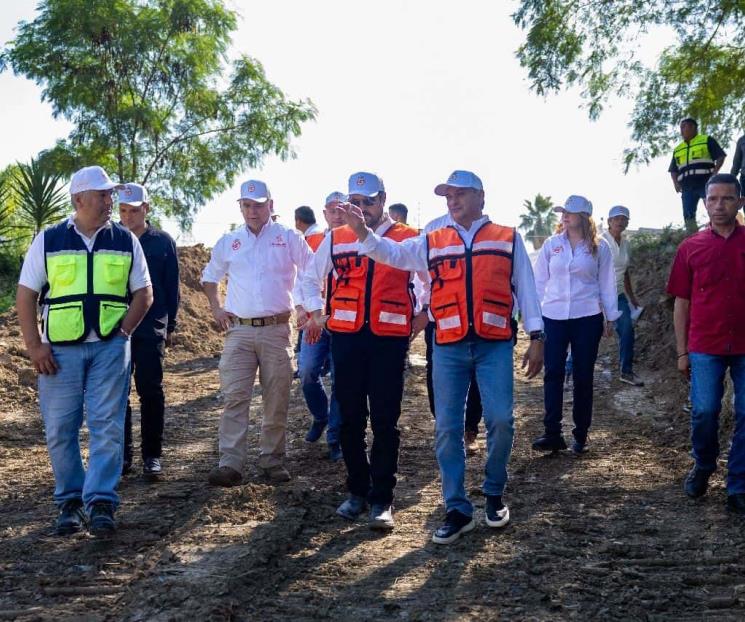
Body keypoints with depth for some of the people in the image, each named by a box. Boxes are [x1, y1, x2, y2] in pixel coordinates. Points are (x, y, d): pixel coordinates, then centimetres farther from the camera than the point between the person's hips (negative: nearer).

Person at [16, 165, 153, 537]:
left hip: (110, 348, 0)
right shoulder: (49, 240, 3)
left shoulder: (125, 241, 5)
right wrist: (34, 346, -4)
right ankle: (69, 501, 18)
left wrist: (124, 332, -4)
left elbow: (143, 293, 9)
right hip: (59, 350, 0)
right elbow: (26, 295, 4)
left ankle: (100, 502, -1)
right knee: (59, 430, 4)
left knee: (108, 426, -5)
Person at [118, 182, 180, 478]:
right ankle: (122, 454, 14)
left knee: (151, 392, 0)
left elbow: (172, 287, 7)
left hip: (151, 328, -1)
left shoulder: (162, 242, 4)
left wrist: (170, 326, 4)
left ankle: (152, 456, 7)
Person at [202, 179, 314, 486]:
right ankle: (230, 463, -8)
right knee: (234, 398, -7)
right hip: (239, 331, 1)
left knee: (277, 400, 3)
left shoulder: (289, 238, 5)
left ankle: (272, 461, 14)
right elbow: (209, 277, 25)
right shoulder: (229, 242, 12)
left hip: (276, 330, -1)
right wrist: (216, 308, 11)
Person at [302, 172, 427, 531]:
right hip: (346, 338, 3)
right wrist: (316, 314, 12)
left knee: (385, 421, 0)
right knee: (350, 418, 9)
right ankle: (357, 491, 22)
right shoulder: (336, 238, 9)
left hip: (390, 339, -3)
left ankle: (381, 499, 7)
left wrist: (421, 314, 1)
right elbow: (311, 277, 20)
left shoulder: (408, 239, 2)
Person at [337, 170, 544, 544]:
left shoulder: (508, 239, 8)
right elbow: (392, 253, -2)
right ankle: (457, 509, 12)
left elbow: (525, 288, 9)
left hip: (494, 344, -2)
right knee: (447, 428, 2)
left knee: (500, 419, -7)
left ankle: (494, 493, 18)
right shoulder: (432, 242, 12)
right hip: (449, 347, 2)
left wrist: (536, 337, 4)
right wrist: (362, 231, -20)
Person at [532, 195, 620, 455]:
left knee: (583, 375, 6)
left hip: (587, 318, -1)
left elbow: (607, 283, 6)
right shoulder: (552, 244, 5)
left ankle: (580, 434, 15)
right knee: (553, 374, -4)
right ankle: (552, 433, -1)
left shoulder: (599, 247, 1)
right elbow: (540, 281, 9)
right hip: (553, 317, 1)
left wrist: (610, 317, 6)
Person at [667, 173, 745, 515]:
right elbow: (682, 303, 7)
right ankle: (702, 466, 26)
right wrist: (682, 352, 4)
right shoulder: (691, 248, 4)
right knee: (704, 412, -1)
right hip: (705, 346, 0)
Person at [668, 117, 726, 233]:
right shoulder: (677, 149, 23)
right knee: (688, 216, -2)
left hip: (706, 184, -5)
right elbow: (673, 170, 25)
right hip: (687, 187, 5)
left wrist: (714, 173, -12)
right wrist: (676, 183, 6)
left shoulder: (706, 140, 8)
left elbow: (720, 156, 2)